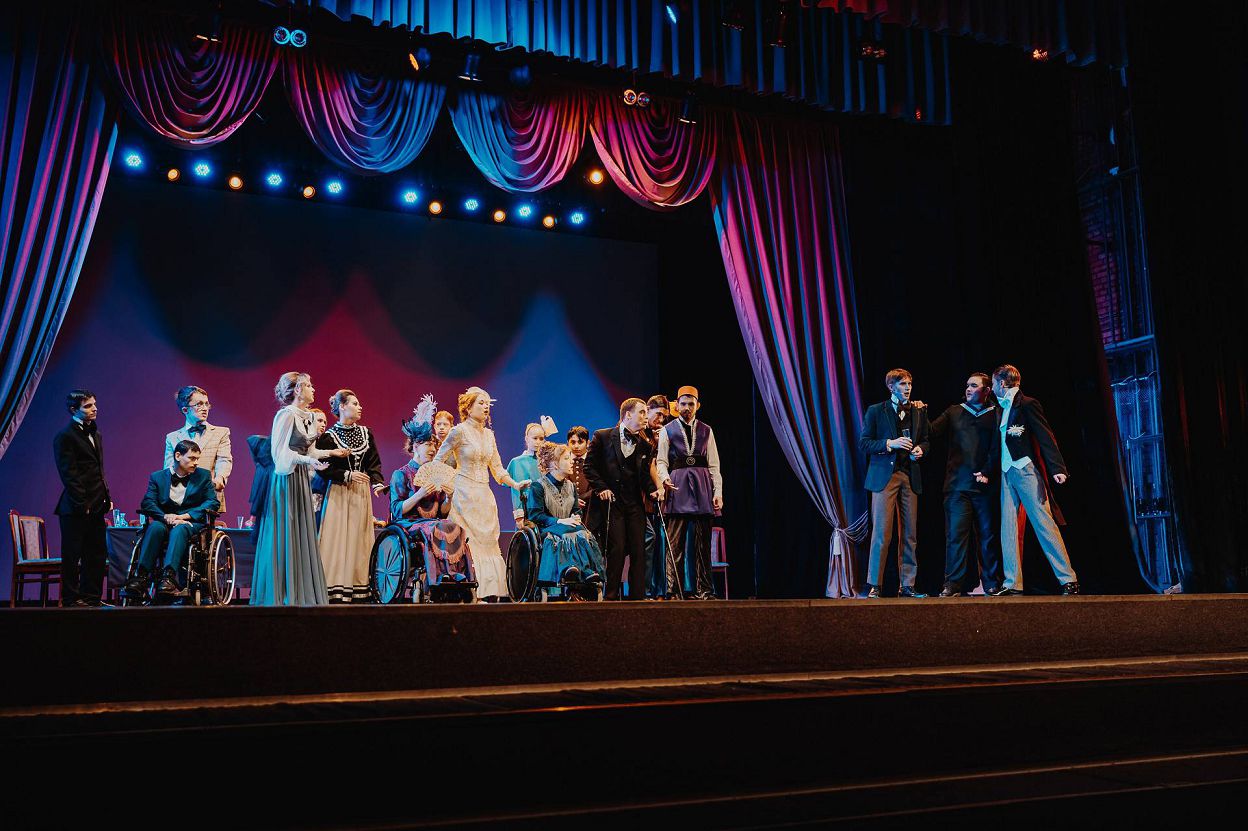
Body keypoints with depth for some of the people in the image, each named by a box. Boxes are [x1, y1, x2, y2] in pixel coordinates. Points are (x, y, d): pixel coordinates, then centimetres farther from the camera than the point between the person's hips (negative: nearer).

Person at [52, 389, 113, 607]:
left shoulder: (95, 434, 17)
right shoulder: (65, 436, -9)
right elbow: (68, 474, -14)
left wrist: (106, 498, 12)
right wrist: (81, 504, -17)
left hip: (96, 507, 8)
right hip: (76, 508, -8)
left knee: (97, 554, 10)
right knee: (72, 555, 0)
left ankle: (92, 598, 18)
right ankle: (71, 599, 7)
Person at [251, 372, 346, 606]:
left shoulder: (308, 416, 13)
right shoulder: (286, 415, -12)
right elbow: (279, 452, -16)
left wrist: (330, 452, 19)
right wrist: (308, 460, -25)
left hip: (301, 480, 8)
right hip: (286, 480, -8)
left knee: (303, 536, 8)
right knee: (284, 536, -3)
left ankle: (300, 593, 14)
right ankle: (280, 594, 5)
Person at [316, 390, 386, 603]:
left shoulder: (366, 433, 10)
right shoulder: (328, 436, -4)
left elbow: (374, 463, 9)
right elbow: (322, 469, -6)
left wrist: (377, 482, -8)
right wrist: (347, 475, -15)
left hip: (361, 493, 5)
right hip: (338, 494, -4)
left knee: (359, 541, 4)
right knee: (338, 540, -7)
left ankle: (358, 589, 7)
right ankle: (336, 590, -4)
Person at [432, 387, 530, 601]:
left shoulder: (489, 434, 15)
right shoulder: (459, 431, -4)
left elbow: (497, 468, 19)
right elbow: (437, 462, -3)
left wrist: (515, 484, 8)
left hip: (485, 495, 7)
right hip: (465, 493, -7)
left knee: (488, 542, 3)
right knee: (469, 543, -9)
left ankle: (490, 594, 5)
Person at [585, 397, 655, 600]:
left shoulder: (644, 444, 14)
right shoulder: (602, 437, 2)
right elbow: (589, 466, 2)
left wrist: (653, 489, 0)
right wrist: (601, 488, -8)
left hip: (635, 504, 4)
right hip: (610, 501, -4)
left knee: (638, 550, 0)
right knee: (616, 549, -9)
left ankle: (638, 597, 6)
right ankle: (611, 596, -1)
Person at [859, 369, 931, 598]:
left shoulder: (919, 412, 13)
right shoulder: (875, 411, 2)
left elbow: (925, 440, 22)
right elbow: (863, 443, -1)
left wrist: (920, 450, 0)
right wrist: (890, 444, -14)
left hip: (910, 476, 4)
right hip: (885, 476, -4)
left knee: (909, 534, 5)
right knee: (881, 533, -8)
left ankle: (907, 585, 11)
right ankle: (874, 585, -1)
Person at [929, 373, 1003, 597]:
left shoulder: (995, 415, 8)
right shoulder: (954, 412, 15)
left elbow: (997, 448, 1)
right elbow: (931, 432, 7)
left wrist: (987, 473, -9)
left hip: (985, 485, -1)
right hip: (958, 484, 1)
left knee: (988, 534, 4)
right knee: (956, 534, -4)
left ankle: (992, 584, 13)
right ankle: (953, 584, -4)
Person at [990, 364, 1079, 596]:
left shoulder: (1027, 404, -5)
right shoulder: (1003, 409, 18)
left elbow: (1045, 436, -13)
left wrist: (1057, 468, -22)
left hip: (1026, 471, -8)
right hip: (1007, 473, 8)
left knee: (1044, 524, -9)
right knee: (1008, 529, 4)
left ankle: (1068, 579, -5)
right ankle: (1012, 583, 6)